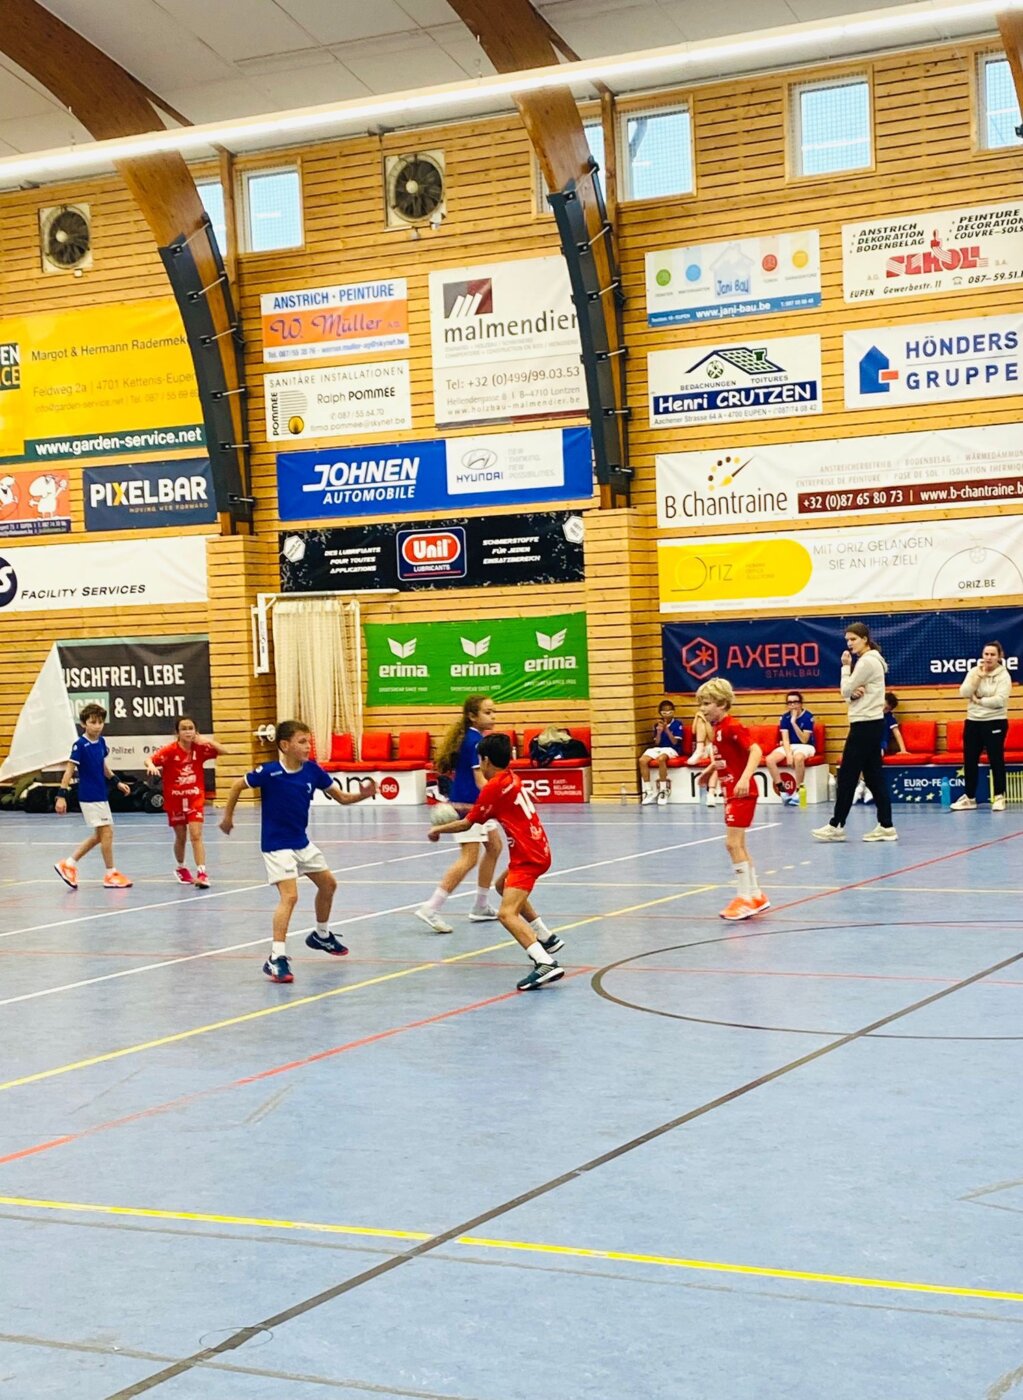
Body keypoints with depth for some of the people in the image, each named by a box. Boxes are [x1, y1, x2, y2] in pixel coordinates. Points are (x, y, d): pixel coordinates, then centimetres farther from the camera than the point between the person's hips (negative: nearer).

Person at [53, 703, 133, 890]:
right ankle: (111, 874, 5)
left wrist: (117, 782, 18)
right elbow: (69, 771, -15)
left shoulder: (101, 742, 6)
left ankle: (68, 865, 20)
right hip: (89, 796, -8)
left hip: (101, 795, 8)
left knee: (100, 835, 14)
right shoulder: (80, 745, -15)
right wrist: (62, 795, -19)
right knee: (106, 832, -5)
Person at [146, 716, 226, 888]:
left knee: (196, 835, -13)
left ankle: (202, 873, -16)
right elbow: (149, 760, -23)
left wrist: (209, 742, -24)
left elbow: (222, 751, -7)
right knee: (180, 837, 12)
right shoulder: (170, 750, -13)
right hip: (175, 800, 0)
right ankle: (180, 868, 36)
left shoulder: (200, 748, -5)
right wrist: (151, 766, -47)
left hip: (195, 798, 0)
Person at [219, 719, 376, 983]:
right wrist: (228, 817, 2)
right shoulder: (269, 772, -20)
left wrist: (364, 795, -18)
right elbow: (237, 786, -5)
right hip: (276, 845, -7)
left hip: (302, 843, 7)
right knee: (289, 895, -21)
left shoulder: (313, 771, -6)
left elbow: (341, 798, 0)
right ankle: (277, 958, -21)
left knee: (328, 884, 19)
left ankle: (321, 936, 43)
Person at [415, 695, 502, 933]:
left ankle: (481, 907, 23)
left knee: (494, 847, 18)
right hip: (467, 805, -11)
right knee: (469, 859, -14)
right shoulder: (476, 741, -17)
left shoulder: (469, 738, 12)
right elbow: (480, 781, -23)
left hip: (476, 805, 11)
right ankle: (430, 908, -17)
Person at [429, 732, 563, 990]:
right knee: (503, 886, 34)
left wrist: (438, 829, 8)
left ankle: (545, 963, -37)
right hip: (537, 850, 10)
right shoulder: (511, 778, 11)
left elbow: (467, 823, -6)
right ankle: (546, 938, 39)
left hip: (528, 857, -10)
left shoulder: (494, 786, -14)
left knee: (507, 913, -20)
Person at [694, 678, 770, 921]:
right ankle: (756, 896, 22)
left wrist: (745, 778, -36)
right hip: (731, 793, 10)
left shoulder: (732, 727, -17)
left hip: (741, 793, -10)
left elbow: (756, 751, -26)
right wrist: (709, 771, 25)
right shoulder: (717, 728, 10)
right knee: (738, 845, 14)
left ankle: (746, 897, -5)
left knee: (733, 843, -10)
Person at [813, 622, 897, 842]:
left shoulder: (867, 661, -15)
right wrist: (854, 694, -6)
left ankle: (837, 825, 1)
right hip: (870, 724, 10)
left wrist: (845, 666, -3)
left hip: (865, 725, -10)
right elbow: (850, 695, 17)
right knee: (874, 776, 8)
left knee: (847, 775, -4)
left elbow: (846, 690, -12)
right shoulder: (869, 661, 17)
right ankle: (886, 826, 7)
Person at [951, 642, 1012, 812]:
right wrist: (978, 676, -15)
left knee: (996, 760, -1)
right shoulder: (974, 671, 6)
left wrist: (978, 700, -11)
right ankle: (969, 798, 18)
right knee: (969, 760, 8)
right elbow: (964, 693, -7)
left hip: (995, 722, -5)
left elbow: (1000, 700, -20)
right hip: (973, 721, 5)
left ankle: (999, 797, 6)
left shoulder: (1003, 675, -8)